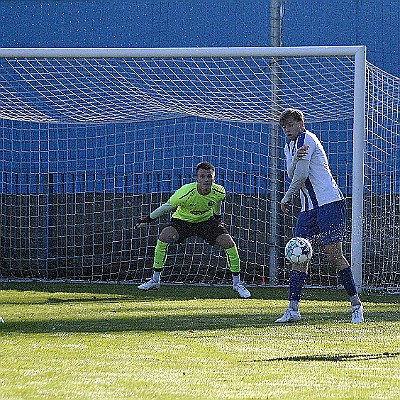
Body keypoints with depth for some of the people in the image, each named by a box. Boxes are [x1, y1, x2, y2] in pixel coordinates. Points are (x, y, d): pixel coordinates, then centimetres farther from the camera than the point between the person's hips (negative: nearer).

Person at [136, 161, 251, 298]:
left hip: (207, 220, 2)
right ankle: (155, 280, -12)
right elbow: (168, 206, -17)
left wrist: (217, 215, 22)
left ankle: (237, 283, 7)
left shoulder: (219, 192, -23)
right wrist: (149, 218, -11)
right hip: (183, 219, -2)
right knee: (164, 237, -27)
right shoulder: (186, 192, -34)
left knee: (229, 243, -14)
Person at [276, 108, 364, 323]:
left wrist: (286, 198, 1)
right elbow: (291, 173, 1)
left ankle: (356, 304, -1)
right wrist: (295, 159, -21)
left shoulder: (307, 138, -7)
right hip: (308, 208, 8)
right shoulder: (289, 147, 19)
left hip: (329, 203, -8)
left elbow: (301, 175, -12)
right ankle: (292, 309, -2)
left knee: (334, 255, -10)